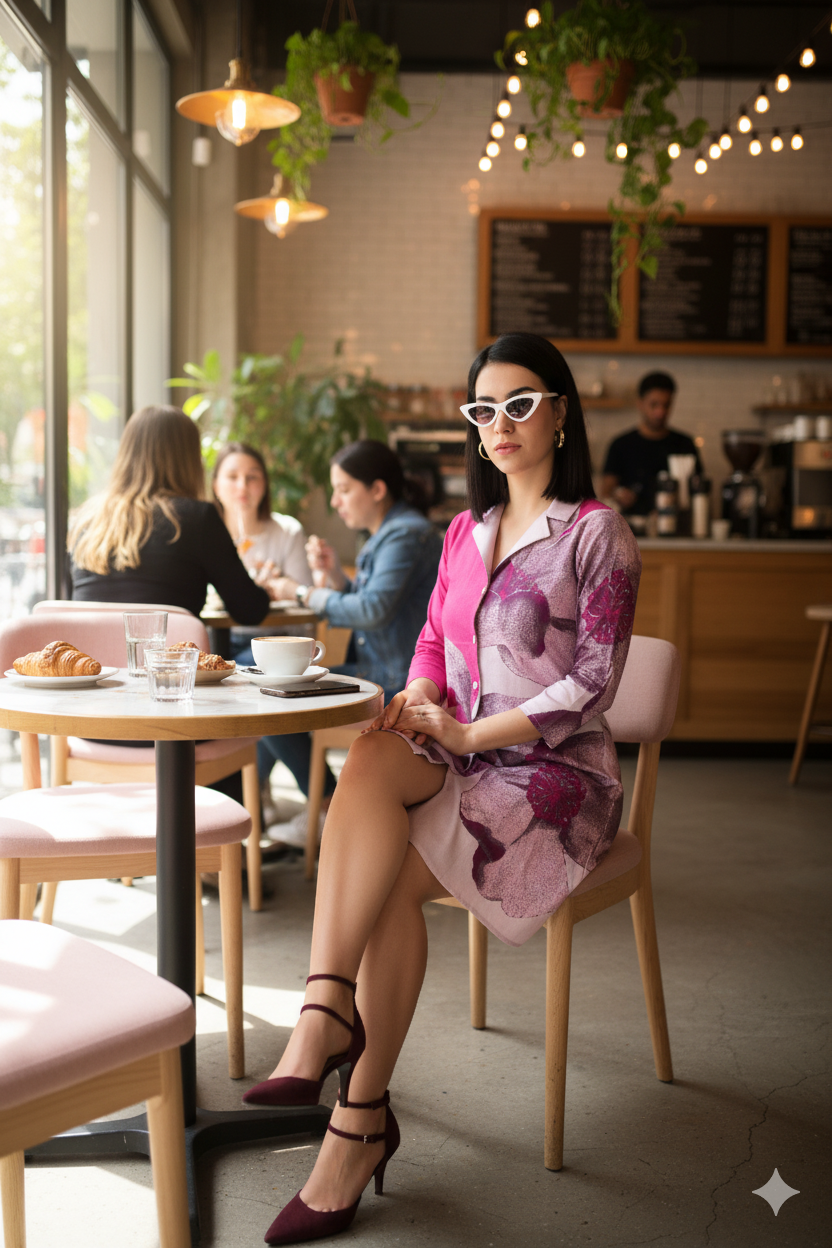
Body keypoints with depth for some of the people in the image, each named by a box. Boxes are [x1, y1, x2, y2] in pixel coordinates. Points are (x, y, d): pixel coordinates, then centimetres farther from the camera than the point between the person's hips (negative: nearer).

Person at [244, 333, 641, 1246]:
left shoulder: (597, 532, -3)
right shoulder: (465, 531, 17)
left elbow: (592, 683, -9)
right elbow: (432, 639, 18)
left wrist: (469, 733, -16)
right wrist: (419, 699, -7)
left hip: (558, 772, -5)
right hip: (462, 764, 5)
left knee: (392, 875, -29)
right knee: (371, 765, -31)